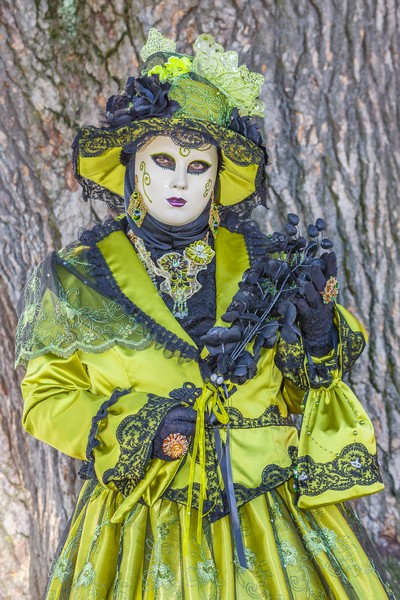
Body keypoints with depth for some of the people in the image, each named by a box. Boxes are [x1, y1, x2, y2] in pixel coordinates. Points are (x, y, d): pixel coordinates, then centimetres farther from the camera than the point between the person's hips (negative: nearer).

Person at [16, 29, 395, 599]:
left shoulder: (263, 263, 0)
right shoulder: (77, 278, -3)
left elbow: (299, 392, 8)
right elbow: (46, 397, 0)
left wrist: (319, 339, -13)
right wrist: (135, 427, -16)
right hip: (145, 529, -1)